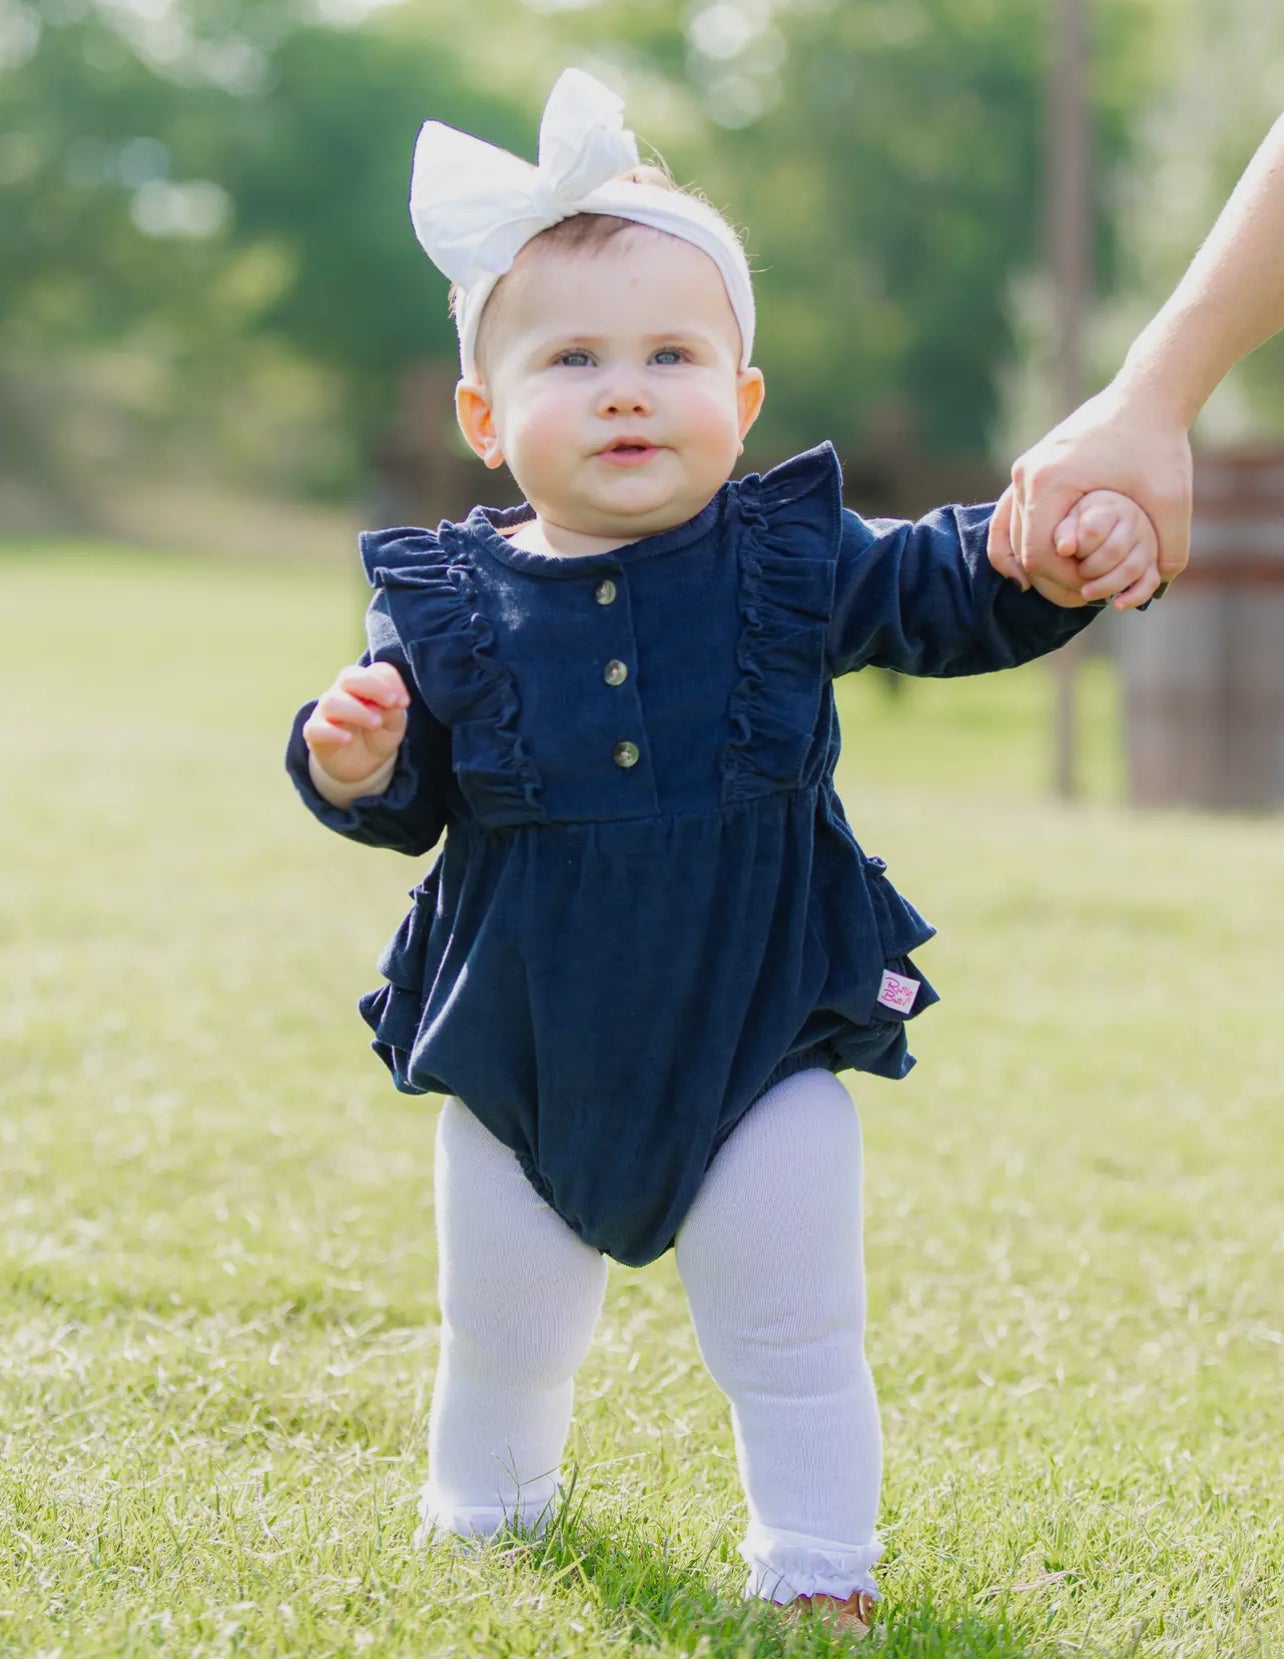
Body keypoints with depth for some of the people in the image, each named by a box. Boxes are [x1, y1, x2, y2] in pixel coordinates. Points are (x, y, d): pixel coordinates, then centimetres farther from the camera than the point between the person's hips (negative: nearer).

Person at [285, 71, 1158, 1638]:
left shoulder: (788, 560, -7)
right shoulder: (447, 601, -8)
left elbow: (942, 595, 1)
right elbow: (408, 802, 0)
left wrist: (1061, 553, -18)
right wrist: (352, 767, -23)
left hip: (763, 1038, -1)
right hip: (524, 1053, 1)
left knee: (792, 1336, 6)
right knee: (499, 1327, 18)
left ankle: (815, 1565, 24)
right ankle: (480, 1511, 44)